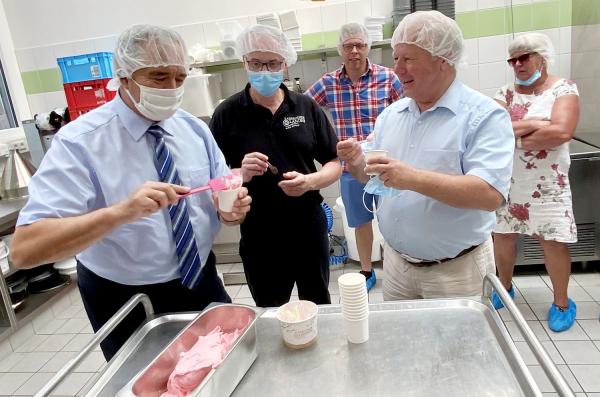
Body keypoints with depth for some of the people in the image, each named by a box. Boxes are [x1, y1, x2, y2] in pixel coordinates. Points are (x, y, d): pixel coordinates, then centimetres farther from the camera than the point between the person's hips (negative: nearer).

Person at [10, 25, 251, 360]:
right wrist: (120, 211, -42)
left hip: (203, 284, 4)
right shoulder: (79, 143, -20)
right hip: (126, 304, -4)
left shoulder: (195, 129, -4)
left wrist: (231, 207, -24)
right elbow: (25, 250, -27)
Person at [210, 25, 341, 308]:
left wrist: (310, 181, -17)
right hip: (258, 239, -1)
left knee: (318, 308, 21)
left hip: (310, 230, 2)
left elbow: (336, 163, 3)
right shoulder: (227, 114, -5)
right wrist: (241, 175, -24)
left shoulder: (307, 107, 0)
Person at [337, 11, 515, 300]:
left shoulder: (484, 115, -14)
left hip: (455, 270, -5)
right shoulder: (390, 114, 4)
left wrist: (413, 178, -32)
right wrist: (358, 165, -12)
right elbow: (377, 178, 10)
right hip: (395, 261, 6)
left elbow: (491, 194, -26)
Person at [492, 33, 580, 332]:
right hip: (506, 181, 3)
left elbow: (562, 131, -20)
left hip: (546, 183, -3)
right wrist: (534, 123, -16)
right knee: (502, 236, 8)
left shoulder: (563, 89, -4)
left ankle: (562, 302, 21)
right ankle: (505, 288, 30)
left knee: (552, 240, 2)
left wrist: (515, 138, -14)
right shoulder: (505, 93, 6)